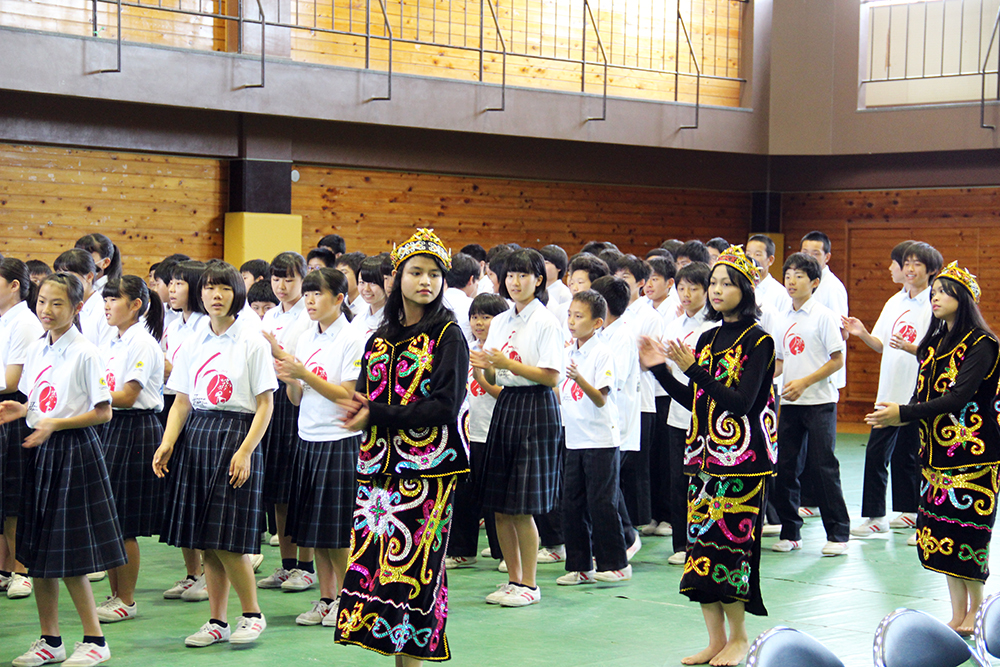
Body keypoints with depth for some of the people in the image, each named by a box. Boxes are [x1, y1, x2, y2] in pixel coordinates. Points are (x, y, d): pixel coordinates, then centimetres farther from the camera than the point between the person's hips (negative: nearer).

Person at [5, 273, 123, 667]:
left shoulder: (84, 353, -11)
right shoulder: (35, 350, 9)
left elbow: (103, 413, -11)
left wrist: (55, 424, -21)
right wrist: (19, 410, -2)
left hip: (73, 451, -7)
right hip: (39, 452, 7)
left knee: (69, 559, -4)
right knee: (37, 553, 9)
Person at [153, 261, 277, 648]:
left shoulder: (252, 341, -4)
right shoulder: (193, 343, 10)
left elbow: (265, 403, -6)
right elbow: (182, 400, 11)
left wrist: (245, 451, -15)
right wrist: (168, 443, -4)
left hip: (237, 434, -5)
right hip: (196, 436, 5)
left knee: (227, 540, -8)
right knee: (206, 542, 6)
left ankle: (252, 615, 10)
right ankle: (217, 622, 15)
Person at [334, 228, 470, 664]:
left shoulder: (448, 336, -3)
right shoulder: (380, 338, 14)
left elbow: (445, 406, -12)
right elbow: (365, 396, 18)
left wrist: (376, 414, -14)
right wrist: (357, 410, -8)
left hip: (426, 467, -5)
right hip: (380, 464, 5)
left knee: (412, 562, -6)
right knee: (374, 559, 1)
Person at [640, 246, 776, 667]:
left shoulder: (758, 340, -7)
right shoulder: (708, 339, 14)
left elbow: (741, 401, -17)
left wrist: (694, 369, -21)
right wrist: (660, 369, 6)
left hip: (741, 458, -7)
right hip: (705, 454, 7)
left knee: (730, 539, -6)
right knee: (700, 540, 4)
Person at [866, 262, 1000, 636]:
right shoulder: (934, 343, 15)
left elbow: (957, 397, -18)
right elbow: (924, 395, 13)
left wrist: (904, 413, -20)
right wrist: (896, 417, -8)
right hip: (937, 451, 7)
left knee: (968, 532, -5)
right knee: (942, 534, 6)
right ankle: (957, 614, 14)